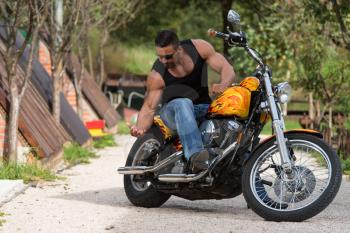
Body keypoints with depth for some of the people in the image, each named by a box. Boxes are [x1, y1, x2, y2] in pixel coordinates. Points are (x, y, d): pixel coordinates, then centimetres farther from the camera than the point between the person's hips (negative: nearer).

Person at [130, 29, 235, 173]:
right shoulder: (156, 76, -16)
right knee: (183, 103, -40)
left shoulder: (199, 47, -11)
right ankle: (194, 156, -59)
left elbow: (227, 68, -11)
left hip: (204, 108, 3)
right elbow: (149, 107, -15)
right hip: (172, 111, -3)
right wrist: (140, 127, -37)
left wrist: (223, 84, -35)